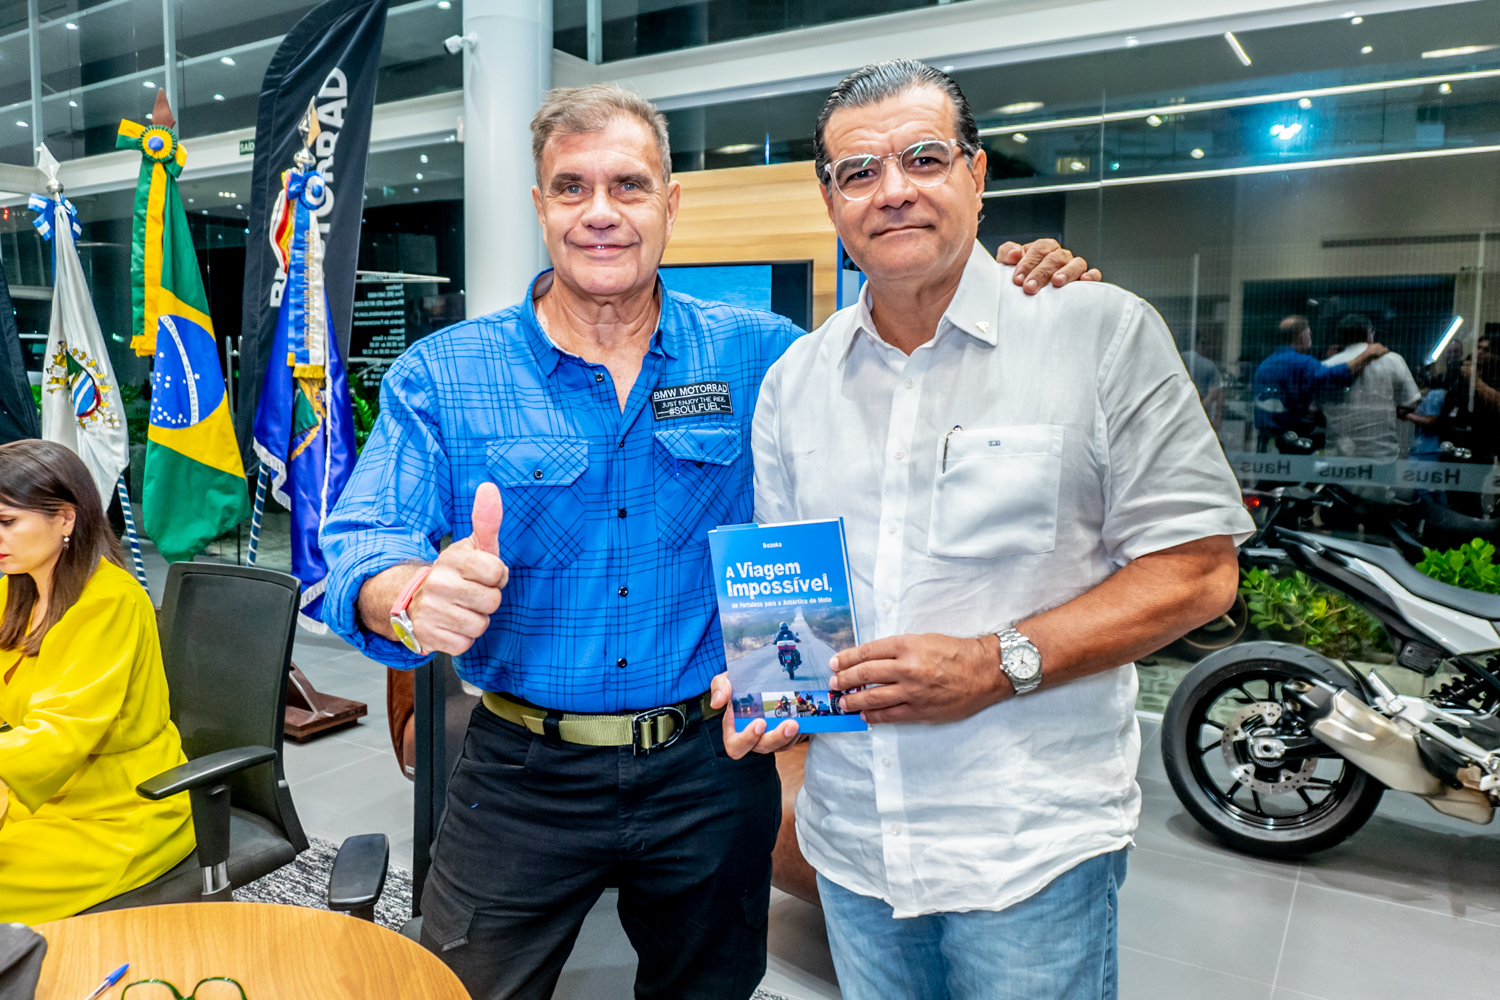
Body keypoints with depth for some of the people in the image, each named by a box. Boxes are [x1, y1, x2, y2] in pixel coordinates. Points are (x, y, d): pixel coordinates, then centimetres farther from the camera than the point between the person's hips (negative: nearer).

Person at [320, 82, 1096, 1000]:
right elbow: (360, 550, -11)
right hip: (523, 778, -1)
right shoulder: (440, 375, -6)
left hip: (711, 763, 2)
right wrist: (417, 597, -36)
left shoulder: (756, 354, -2)